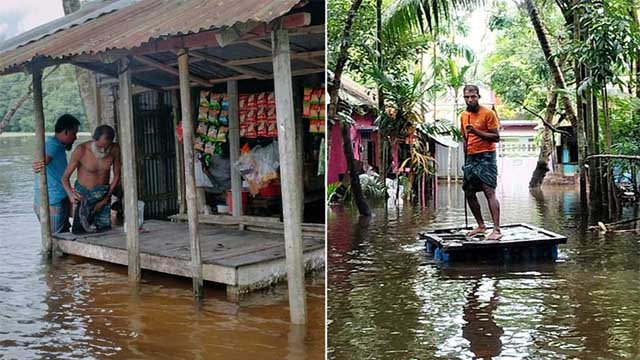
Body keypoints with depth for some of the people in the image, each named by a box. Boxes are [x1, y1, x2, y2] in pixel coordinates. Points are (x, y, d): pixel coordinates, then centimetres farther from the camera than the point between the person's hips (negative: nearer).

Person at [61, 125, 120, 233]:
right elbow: (65, 177, -15)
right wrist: (70, 193, -35)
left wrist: (106, 199, -8)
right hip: (83, 195, -3)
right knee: (81, 232, -7)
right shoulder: (81, 151, -21)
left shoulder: (115, 150, -12)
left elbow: (116, 175, -1)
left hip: (104, 196, 3)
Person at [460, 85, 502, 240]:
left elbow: (496, 137, -11)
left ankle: (496, 230, -20)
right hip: (470, 158, 7)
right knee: (469, 193, 8)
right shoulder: (463, 116, 13)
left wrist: (476, 131, -22)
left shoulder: (488, 113, -7)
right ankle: (481, 226, 21)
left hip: (486, 157, -7)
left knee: (489, 191, -16)